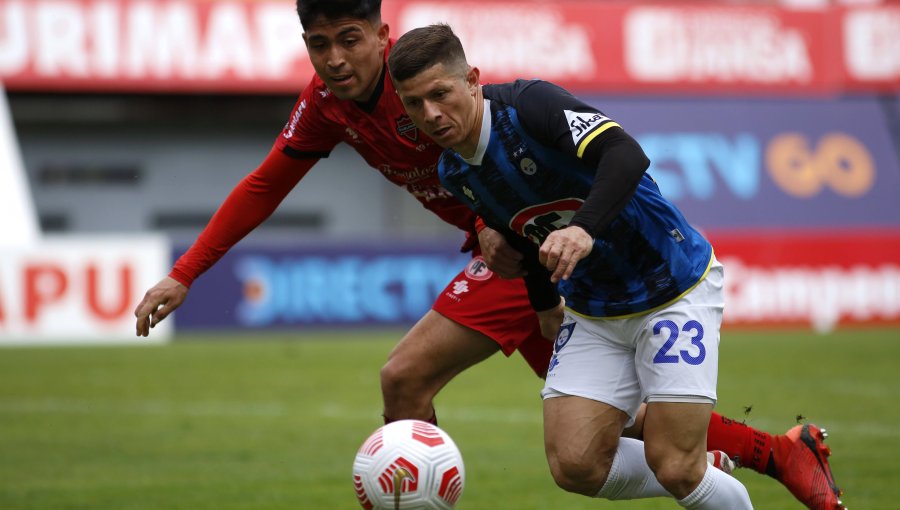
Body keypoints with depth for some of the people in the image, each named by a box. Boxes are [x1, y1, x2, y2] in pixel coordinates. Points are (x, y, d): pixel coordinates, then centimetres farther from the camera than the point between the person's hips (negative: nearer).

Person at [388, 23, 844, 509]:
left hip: (675, 286, -7)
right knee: (576, 468, -8)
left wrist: (586, 230, -53)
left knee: (674, 469, -15)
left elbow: (626, 154, -39)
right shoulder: (453, 174, 0)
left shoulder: (529, 103, -23)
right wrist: (544, 303, 30)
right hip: (592, 314, 7)